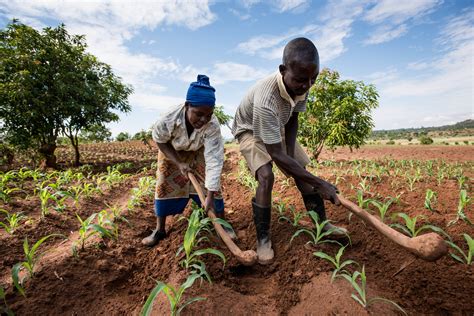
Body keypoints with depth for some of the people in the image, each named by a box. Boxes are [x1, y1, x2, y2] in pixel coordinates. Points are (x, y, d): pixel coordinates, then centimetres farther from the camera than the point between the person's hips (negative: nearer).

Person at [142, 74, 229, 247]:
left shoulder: (212, 126, -40)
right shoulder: (169, 120, -40)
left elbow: (214, 161, -41)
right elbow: (160, 141, -17)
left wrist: (210, 196, -43)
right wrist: (179, 163, -25)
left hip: (199, 152, 0)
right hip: (172, 151, 1)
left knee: (213, 184, -8)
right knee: (164, 185, 0)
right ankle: (159, 229, 17)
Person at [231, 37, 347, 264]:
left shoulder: (301, 85, -21)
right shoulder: (265, 99, -43)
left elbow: (293, 119, -2)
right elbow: (276, 155, -39)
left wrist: (291, 154, -11)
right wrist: (320, 184, -36)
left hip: (277, 128, 6)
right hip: (250, 130, -6)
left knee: (301, 169, 1)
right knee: (266, 176, -26)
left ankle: (322, 223, 16)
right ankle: (263, 239, -9)